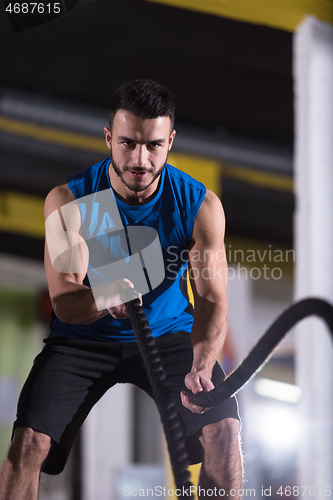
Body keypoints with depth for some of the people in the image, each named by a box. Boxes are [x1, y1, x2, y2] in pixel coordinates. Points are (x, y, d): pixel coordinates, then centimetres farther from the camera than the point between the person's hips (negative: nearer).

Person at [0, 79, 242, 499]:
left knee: (223, 429, -21)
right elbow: (64, 303, -19)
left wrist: (201, 368, -35)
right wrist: (102, 299, -45)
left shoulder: (200, 204, -12)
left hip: (169, 335, 1)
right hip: (84, 339, -1)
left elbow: (211, 299, -14)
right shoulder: (67, 201, -15)